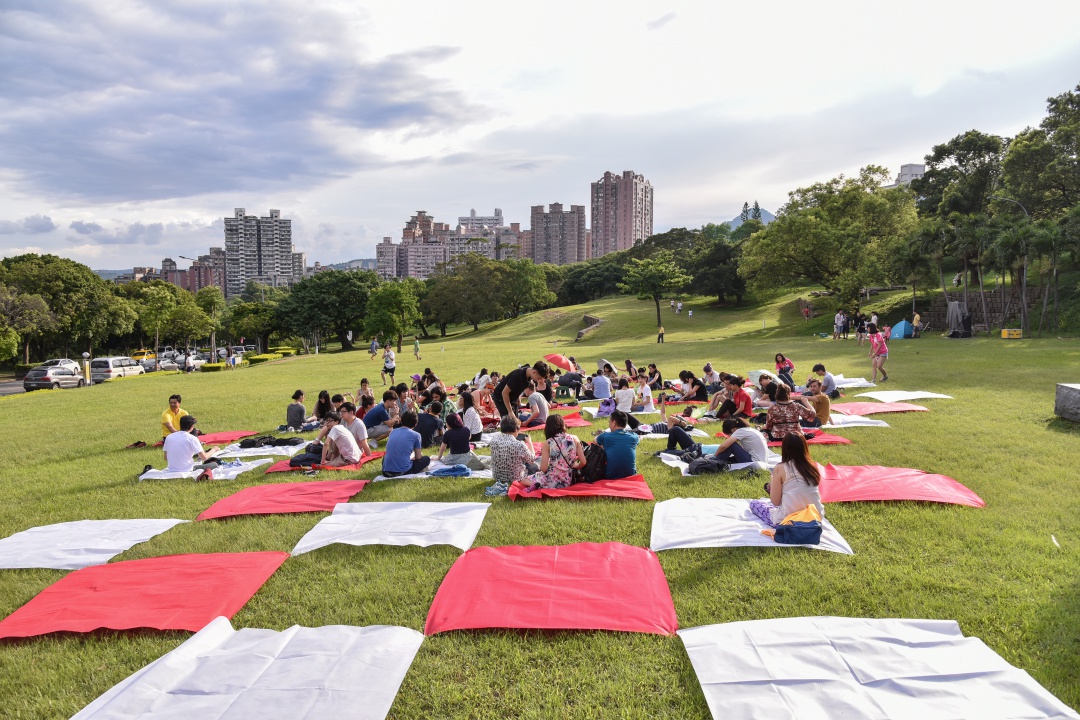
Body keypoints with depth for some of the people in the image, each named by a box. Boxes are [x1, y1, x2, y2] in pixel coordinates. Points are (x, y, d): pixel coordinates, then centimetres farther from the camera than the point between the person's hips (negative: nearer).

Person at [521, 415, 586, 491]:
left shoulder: (547, 443, -10)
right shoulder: (574, 439, -3)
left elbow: (543, 468, -13)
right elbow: (583, 462, -2)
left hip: (552, 482, -3)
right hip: (569, 481, 3)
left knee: (522, 479, 17)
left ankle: (535, 485, -11)